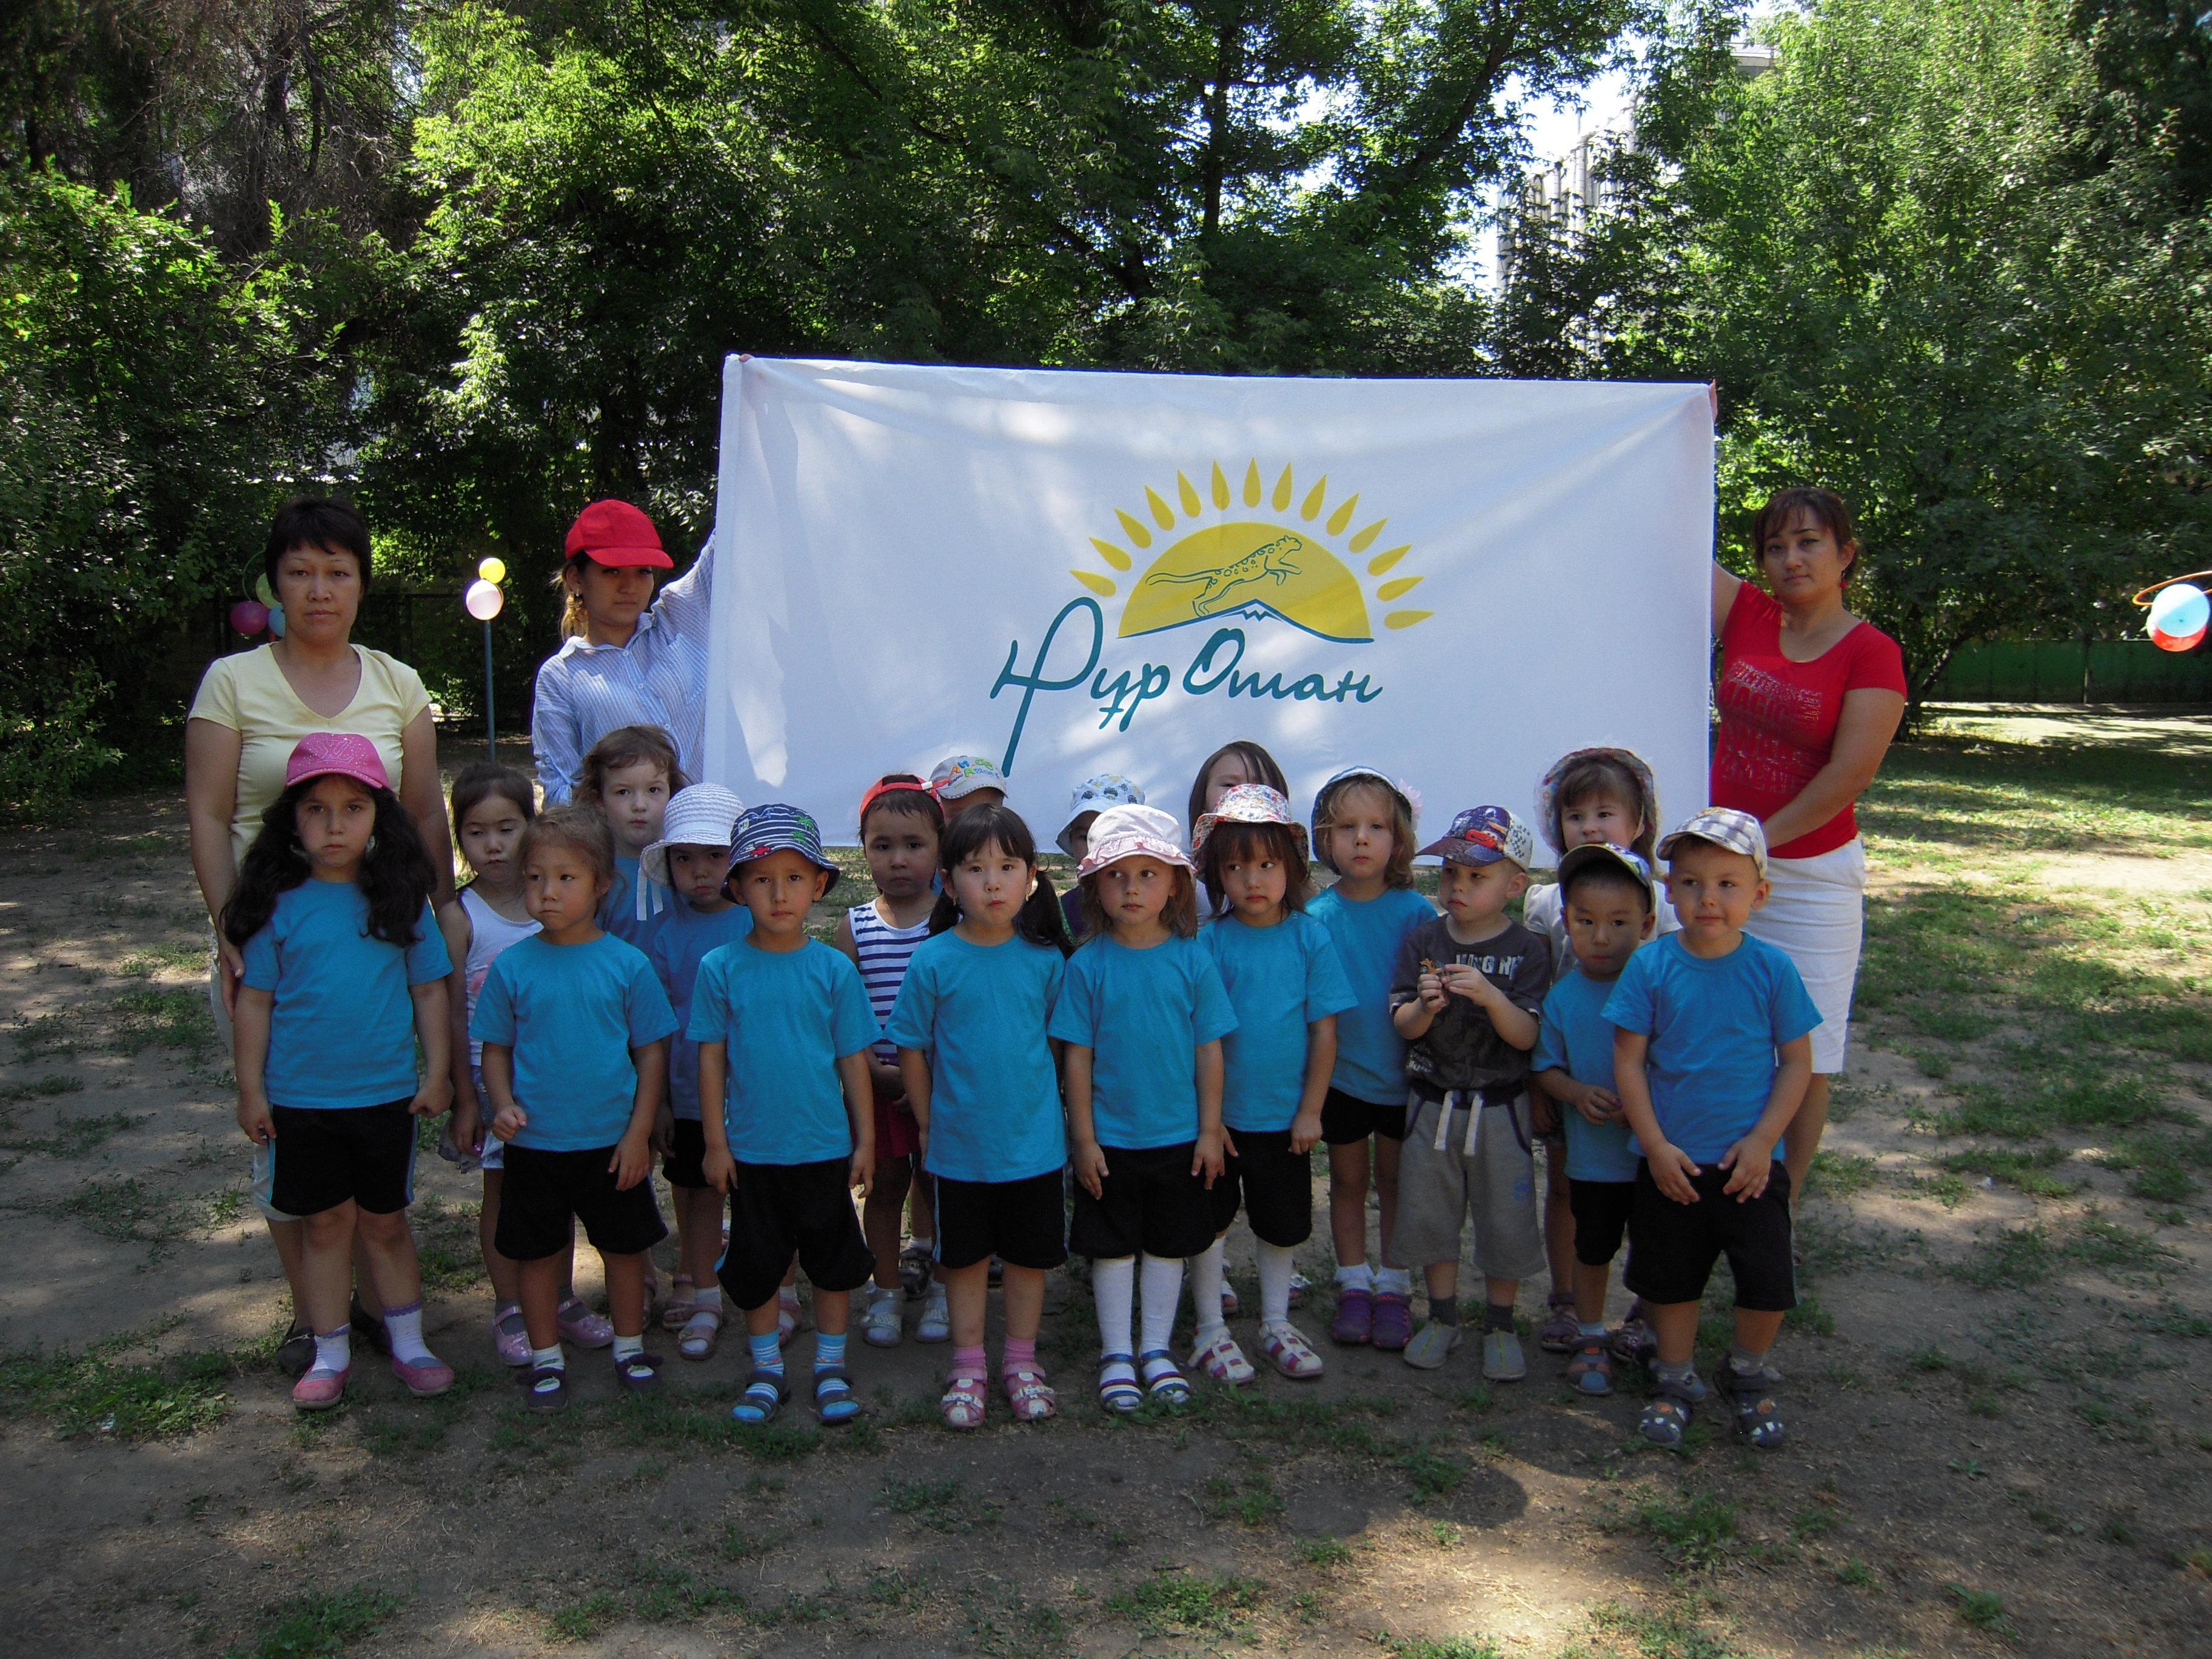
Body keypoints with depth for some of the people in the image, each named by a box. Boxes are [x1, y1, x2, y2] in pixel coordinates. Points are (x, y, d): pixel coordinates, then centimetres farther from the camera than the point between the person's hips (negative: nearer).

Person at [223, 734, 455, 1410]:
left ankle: (408, 1345, 25)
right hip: (299, 1099, 0)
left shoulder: (401, 900, -3)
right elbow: (255, 1000, -1)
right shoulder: (278, 905, -5)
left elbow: (429, 990, 2)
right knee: (324, 1224, 12)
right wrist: (250, 1089, -1)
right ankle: (330, 1354, 25)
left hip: (386, 1095, 0)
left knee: (386, 1223, 13)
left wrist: (436, 1073, 0)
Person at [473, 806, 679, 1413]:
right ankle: (546, 1358, 30)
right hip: (535, 1144, 1)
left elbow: (652, 1050, -3)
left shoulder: (627, 964, -7)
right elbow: (495, 1049, 4)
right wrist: (504, 1104, -13)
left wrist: (639, 1133, -6)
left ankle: (629, 1347, 32)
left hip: (612, 1143, 0)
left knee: (624, 1248, 13)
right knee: (539, 1254, 12)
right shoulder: (512, 966, -4)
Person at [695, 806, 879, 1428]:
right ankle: (766, 1371, 30)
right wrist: (716, 1142, -2)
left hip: (825, 1148, 0)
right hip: (751, 1149, 0)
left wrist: (865, 1140, 0)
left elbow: (854, 1060, -1)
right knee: (755, 1266, 12)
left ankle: (831, 1366, 29)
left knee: (834, 1260, 11)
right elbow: (711, 1058, -1)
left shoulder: (833, 969, -6)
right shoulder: (721, 969, -6)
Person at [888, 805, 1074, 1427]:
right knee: (966, 1256, 14)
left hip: (1035, 1141, 1)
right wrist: (928, 1121, 0)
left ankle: (1021, 1360, 31)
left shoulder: (1045, 958, -6)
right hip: (960, 1142, -1)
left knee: (1030, 1253, 13)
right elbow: (911, 1047, -2)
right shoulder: (933, 961, -11)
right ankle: (969, 1364, 30)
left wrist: (1050, 1105, 8)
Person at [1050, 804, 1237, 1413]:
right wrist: (1083, 1137, -6)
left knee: (1169, 1244, 13)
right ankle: (1116, 1353, 25)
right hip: (1109, 1140, -1)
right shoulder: (1088, 965, -8)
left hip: (1179, 1137, 1)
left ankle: (1157, 1349, 28)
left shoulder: (1192, 960, -6)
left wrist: (1211, 1131, -2)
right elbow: (1077, 1055, -5)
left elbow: (1209, 1049, -2)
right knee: (1112, 1246, 10)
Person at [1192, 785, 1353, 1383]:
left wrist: (1311, 1110, -4)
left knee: (1283, 1224, 15)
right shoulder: (1211, 942, -10)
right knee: (1210, 1220, 10)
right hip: (1219, 1113, -1)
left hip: (1285, 1115, 2)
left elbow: (1325, 1029, -3)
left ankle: (1276, 1325, 33)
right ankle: (1210, 1330, 26)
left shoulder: (1310, 938, -7)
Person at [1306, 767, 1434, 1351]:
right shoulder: (1316, 917, -6)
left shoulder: (1415, 913, -8)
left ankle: (1394, 1290, 26)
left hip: (1404, 1074, -1)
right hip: (1341, 1075, 1)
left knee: (1396, 1180, 12)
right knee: (1348, 1182, 14)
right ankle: (1354, 1286, 28)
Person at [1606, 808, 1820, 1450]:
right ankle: (1677, 1381, 34)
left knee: (1768, 1282, 5)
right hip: (1670, 1161, 0)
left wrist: (1762, 1141, -10)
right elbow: (1628, 1061, -6)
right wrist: (1656, 1146, -10)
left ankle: (1749, 1376, 32)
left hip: (1750, 1161, 0)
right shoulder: (1650, 966, -10)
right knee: (1670, 1277, 13)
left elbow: (1797, 1063, -2)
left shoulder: (1772, 969, -8)